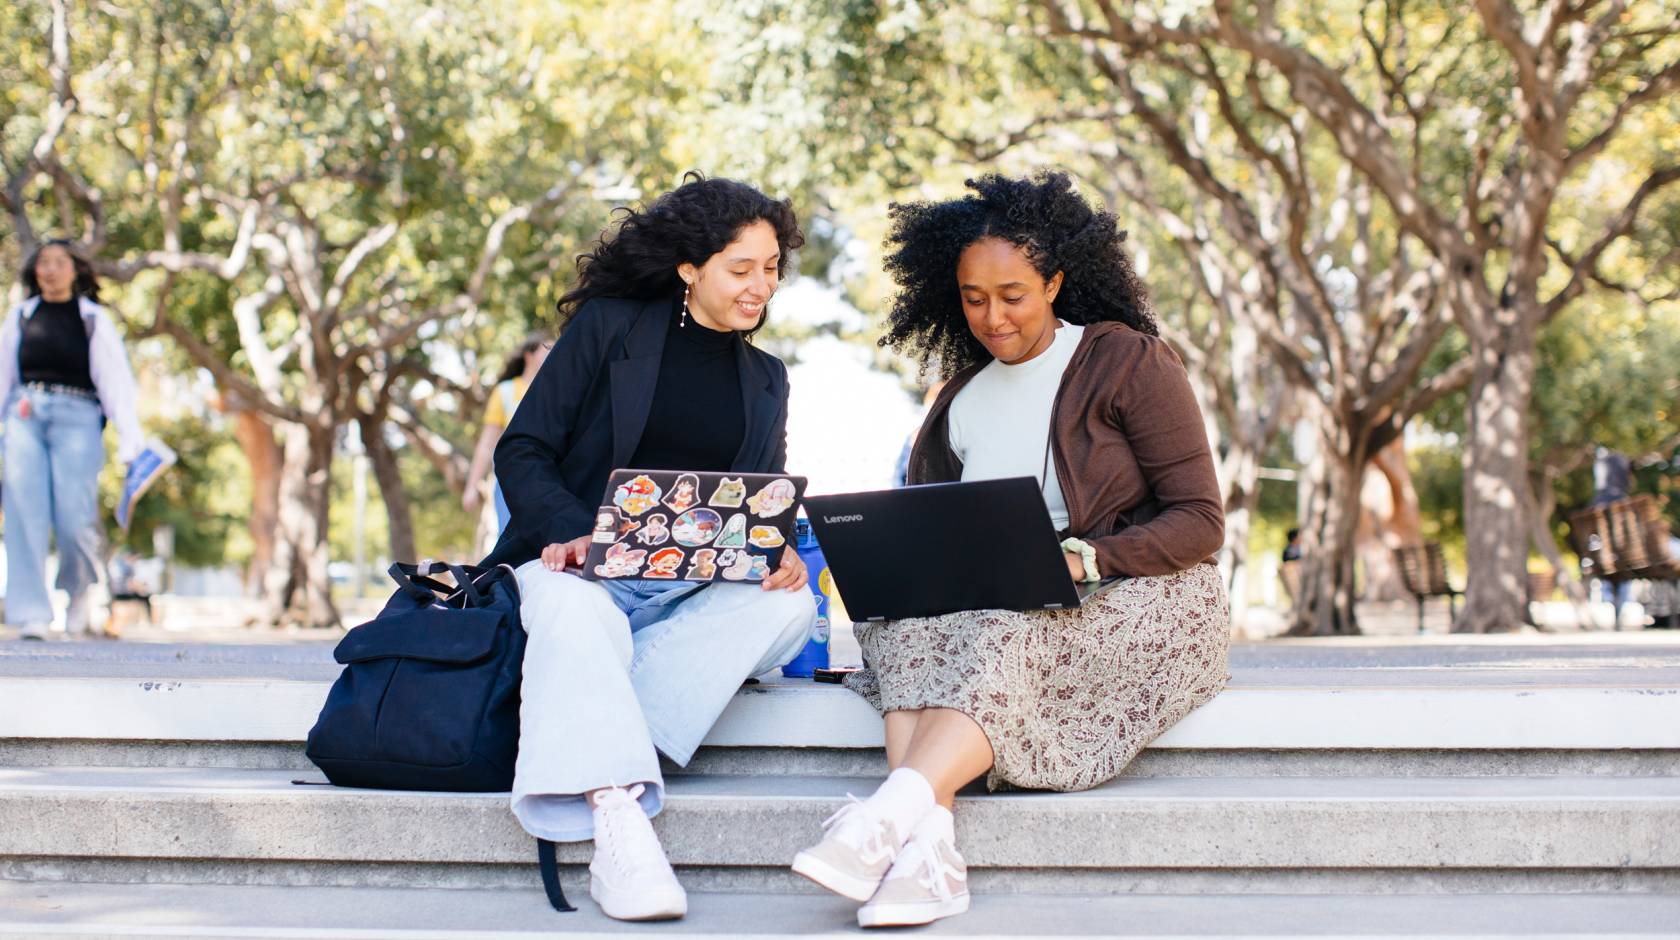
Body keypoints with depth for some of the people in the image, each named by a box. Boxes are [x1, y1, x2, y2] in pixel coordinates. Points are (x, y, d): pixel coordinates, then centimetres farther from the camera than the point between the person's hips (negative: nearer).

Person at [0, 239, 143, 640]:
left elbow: (115, 378, 1)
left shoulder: (93, 319, 7)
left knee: (74, 518, -9)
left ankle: (78, 589, 21)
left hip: (76, 418, -2)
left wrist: (129, 438, -8)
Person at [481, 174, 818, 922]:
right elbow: (521, 452, 0)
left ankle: (580, 758, -40)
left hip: (696, 593, 4)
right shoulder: (609, 327, 6)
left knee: (791, 604, -29)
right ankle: (618, 818, -55)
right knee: (577, 613, -39)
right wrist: (571, 532, -20)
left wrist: (780, 554, -10)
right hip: (582, 569, -3)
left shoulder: (766, 380, 20)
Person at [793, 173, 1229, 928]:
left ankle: (882, 821, -53)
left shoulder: (1129, 362, -1)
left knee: (1005, 634, -35)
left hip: (1142, 599, -5)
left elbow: (1201, 521, -7)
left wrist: (1084, 559, -23)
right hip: (1004, 618, 5)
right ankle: (927, 847, -46)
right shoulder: (959, 404, 16)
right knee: (909, 620, -27)